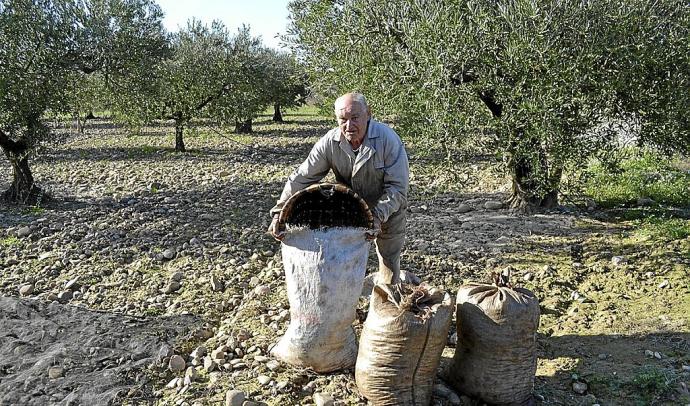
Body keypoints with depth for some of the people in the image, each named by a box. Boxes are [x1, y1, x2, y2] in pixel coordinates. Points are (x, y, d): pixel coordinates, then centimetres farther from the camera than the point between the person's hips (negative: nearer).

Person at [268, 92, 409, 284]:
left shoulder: (388, 139, -27)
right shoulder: (330, 142, -19)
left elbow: (397, 187, -26)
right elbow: (301, 178, -18)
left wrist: (378, 216, -38)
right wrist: (279, 212, -27)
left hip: (388, 211, -3)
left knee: (389, 262, 9)